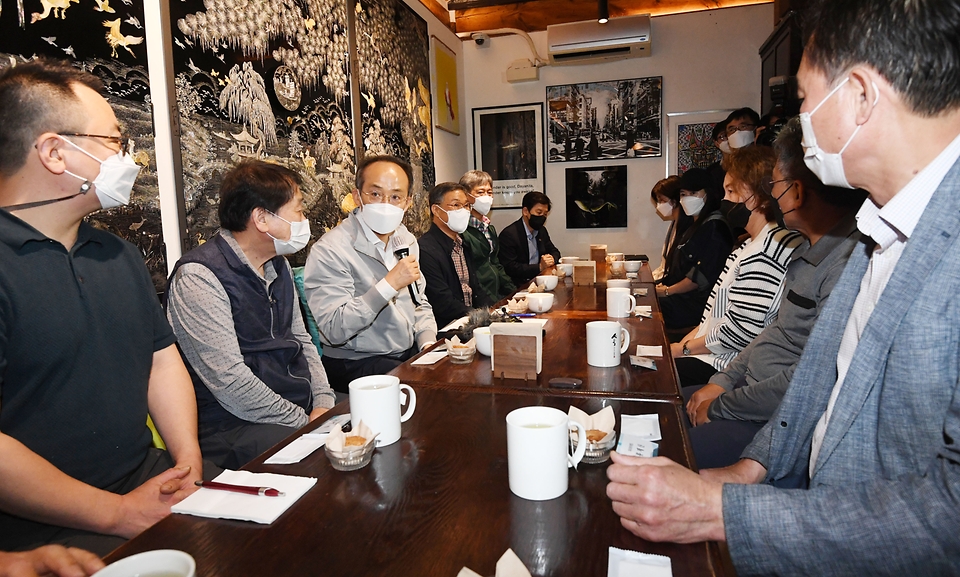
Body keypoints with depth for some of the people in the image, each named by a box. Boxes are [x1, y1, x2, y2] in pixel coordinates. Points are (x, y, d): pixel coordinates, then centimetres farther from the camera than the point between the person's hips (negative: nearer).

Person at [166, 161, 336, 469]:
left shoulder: (278, 264, 12)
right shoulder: (198, 277, -15)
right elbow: (229, 381, -21)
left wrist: (323, 401, 1)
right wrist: (306, 423, -17)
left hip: (304, 408, 9)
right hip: (235, 426, -8)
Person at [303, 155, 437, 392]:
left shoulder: (406, 241, 8)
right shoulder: (329, 251, -17)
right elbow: (334, 329, -24)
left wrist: (428, 344, -1)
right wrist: (389, 285, -28)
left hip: (410, 353, 8)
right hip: (356, 364, -7)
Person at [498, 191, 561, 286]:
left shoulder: (542, 230, 12)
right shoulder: (508, 234, -13)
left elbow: (554, 252, 24)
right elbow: (509, 268, -19)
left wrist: (552, 259, -2)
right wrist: (540, 267, -22)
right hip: (520, 285, -8)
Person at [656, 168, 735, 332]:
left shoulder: (713, 227, -13)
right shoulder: (696, 225, 18)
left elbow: (702, 276, -19)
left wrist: (667, 291, -13)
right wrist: (663, 284, 4)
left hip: (697, 302, -10)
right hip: (684, 297, 10)